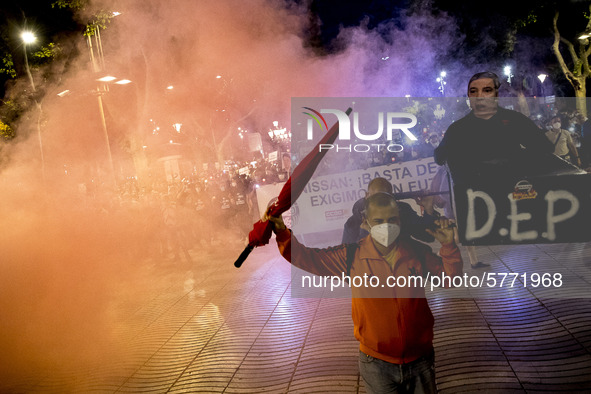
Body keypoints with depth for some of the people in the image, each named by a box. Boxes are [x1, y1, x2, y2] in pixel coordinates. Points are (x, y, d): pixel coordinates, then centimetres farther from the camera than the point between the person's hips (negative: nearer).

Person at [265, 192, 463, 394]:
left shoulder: (417, 252, -7)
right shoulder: (353, 256, -12)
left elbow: (451, 276, 4)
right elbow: (306, 257, -7)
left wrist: (448, 245, -11)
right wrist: (283, 234, -19)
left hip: (421, 359, 2)